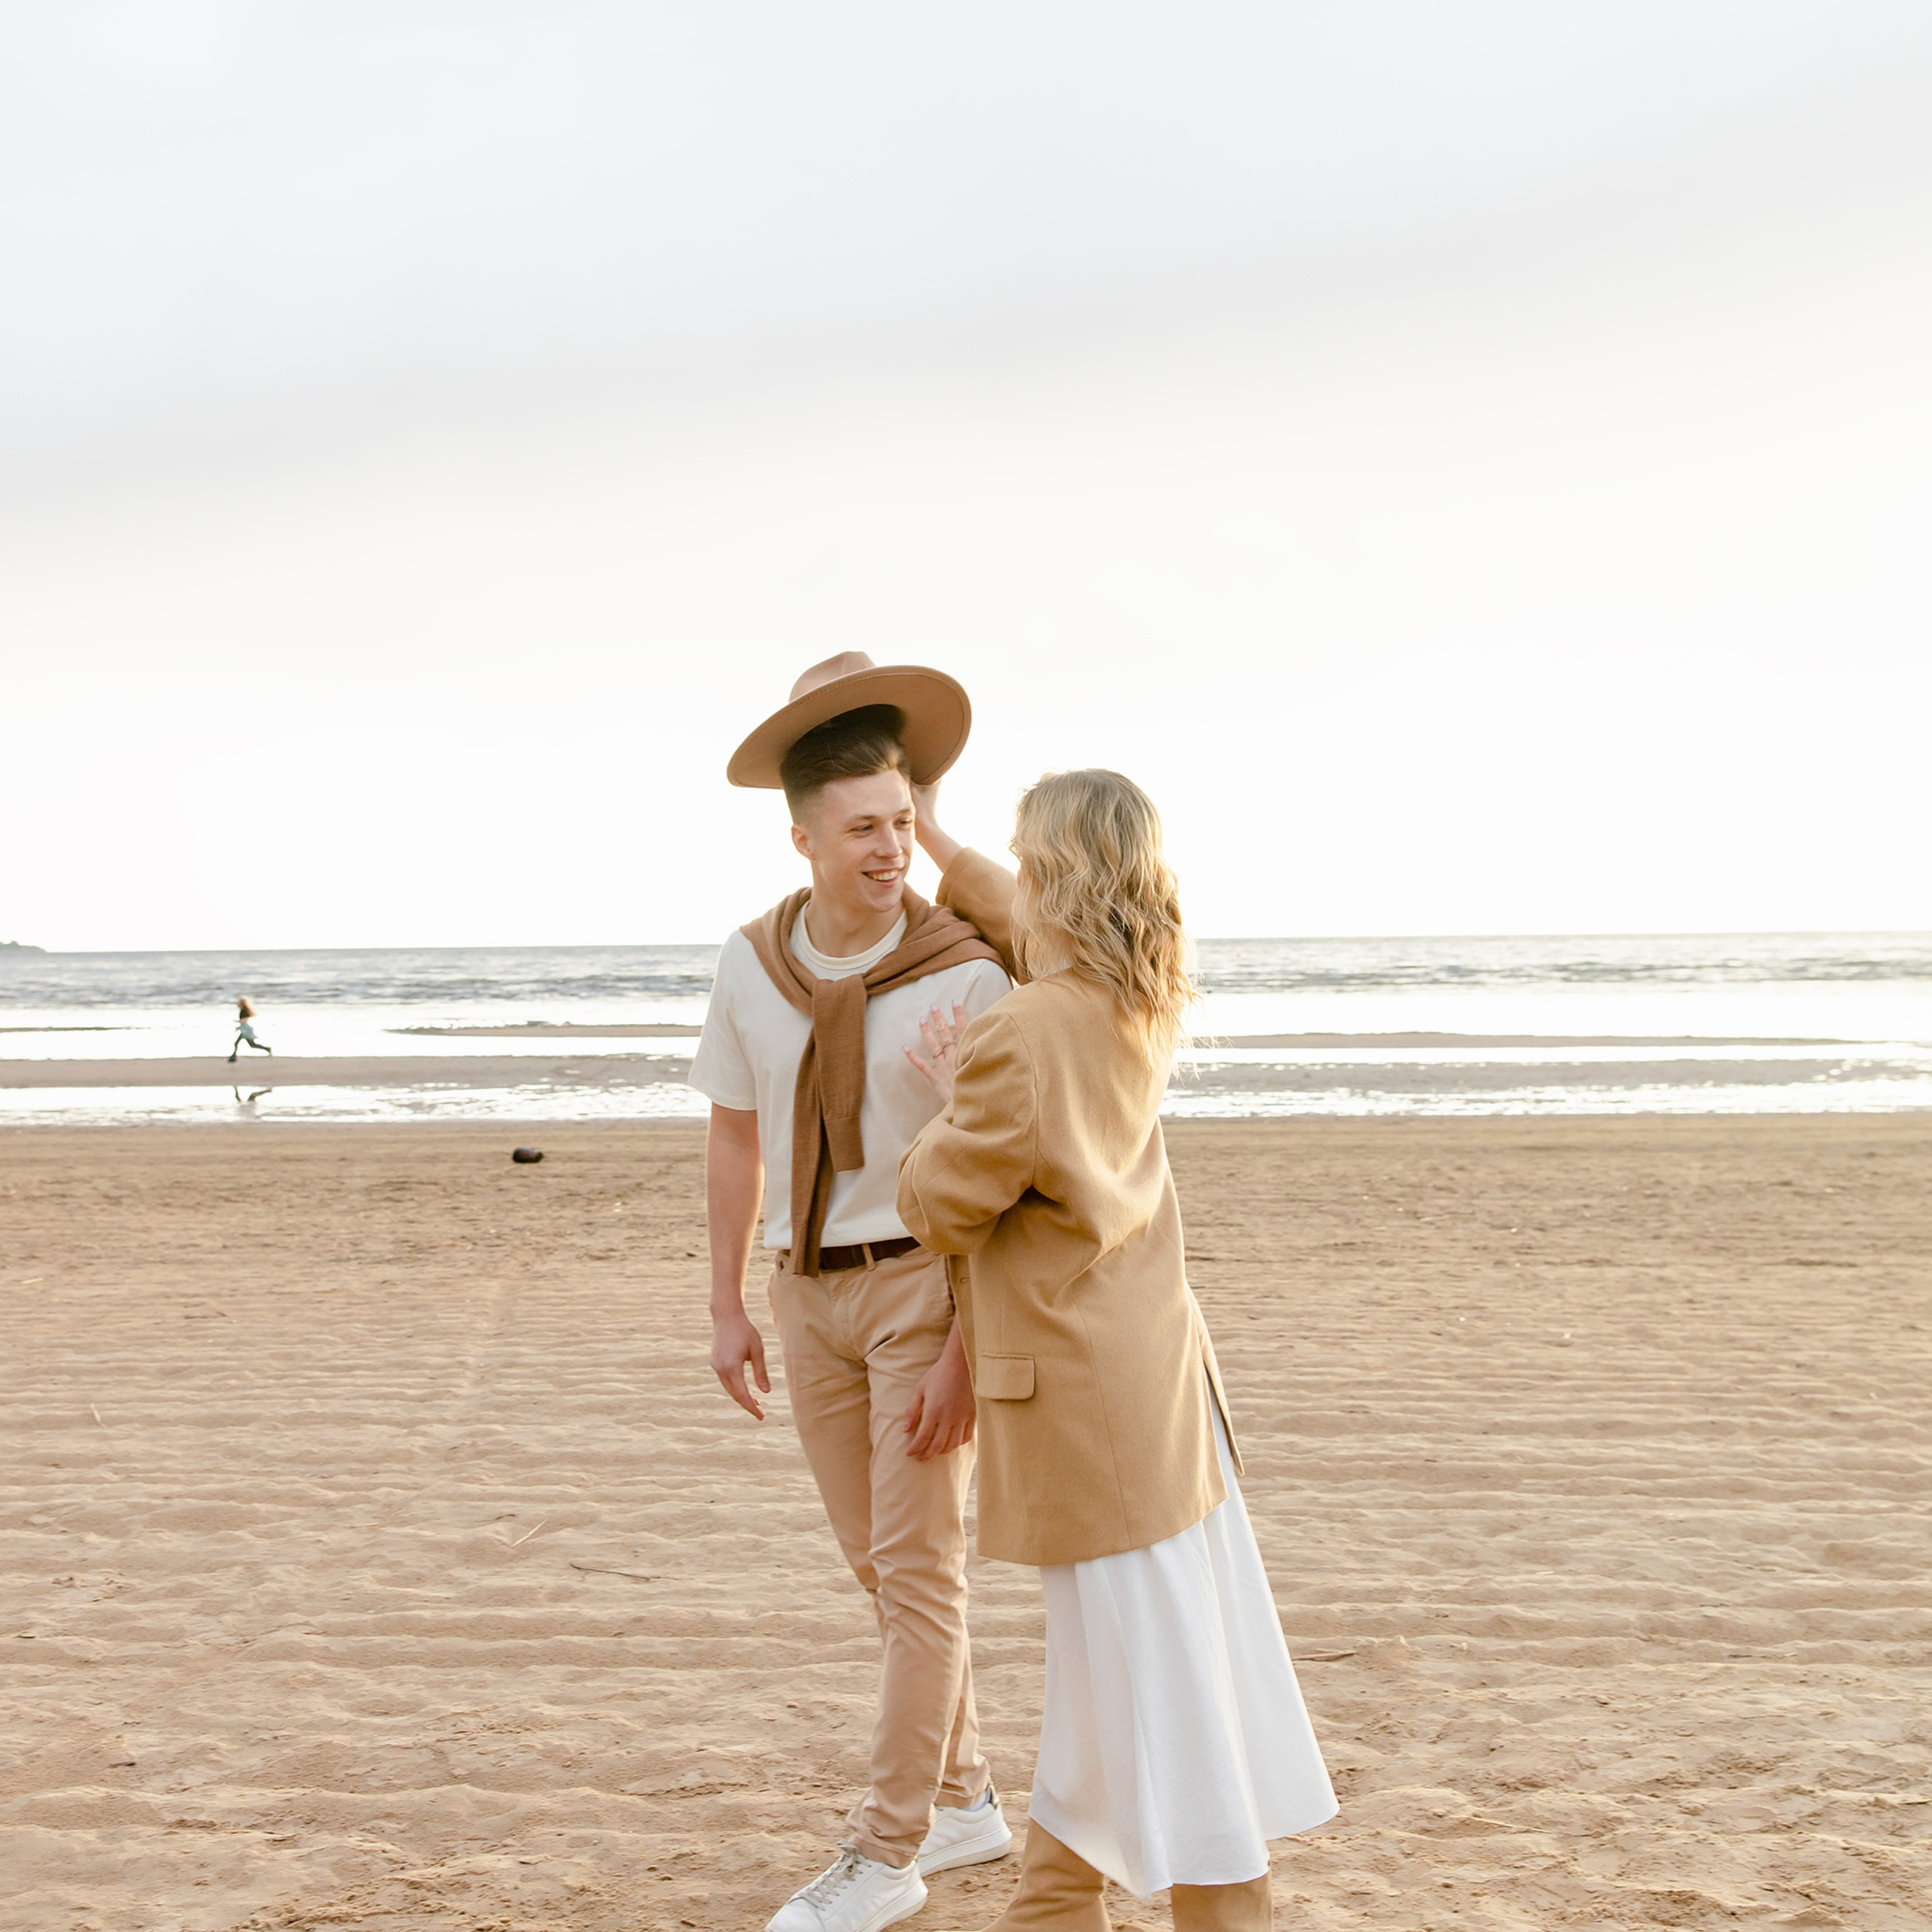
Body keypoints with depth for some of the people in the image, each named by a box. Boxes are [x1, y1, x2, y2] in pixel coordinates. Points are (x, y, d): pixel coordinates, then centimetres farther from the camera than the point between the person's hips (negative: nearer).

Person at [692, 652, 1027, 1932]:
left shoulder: (966, 976, -17)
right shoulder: (753, 968, -2)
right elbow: (734, 1138, 8)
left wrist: (965, 1355, -19)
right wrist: (727, 1309, 7)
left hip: (927, 1287, -6)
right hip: (814, 1295, 6)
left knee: (920, 1567, -2)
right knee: (882, 1562, 13)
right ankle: (963, 1803, 28)